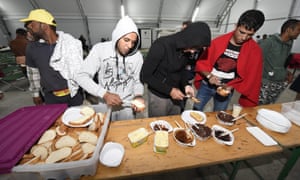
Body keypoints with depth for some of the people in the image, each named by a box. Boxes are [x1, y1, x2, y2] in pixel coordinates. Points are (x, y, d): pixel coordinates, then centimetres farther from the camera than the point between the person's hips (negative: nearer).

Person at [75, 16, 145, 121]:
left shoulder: (137, 56, -9)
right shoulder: (100, 49, -12)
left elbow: (137, 81, 1)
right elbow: (82, 76, -12)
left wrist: (138, 96, -18)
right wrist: (104, 94, -24)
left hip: (127, 106, 1)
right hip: (104, 105, 0)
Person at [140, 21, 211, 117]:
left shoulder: (187, 49, -7)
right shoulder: (161, 45, -24)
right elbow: (145, 75, -22)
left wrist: (186, 84, -8)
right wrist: (169, 90, -21)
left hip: (176, 95, 6)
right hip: (158, 96, -5)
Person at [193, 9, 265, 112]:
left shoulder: (254, 50, -7)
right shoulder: (218, 41, -10)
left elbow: (249, 76, -3)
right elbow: (202, 62, -5)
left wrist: (230, 87, -17)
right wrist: (209, 75, -23)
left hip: (226, 89, 1)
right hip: (206, 84, 0)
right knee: (196, 111, 13)